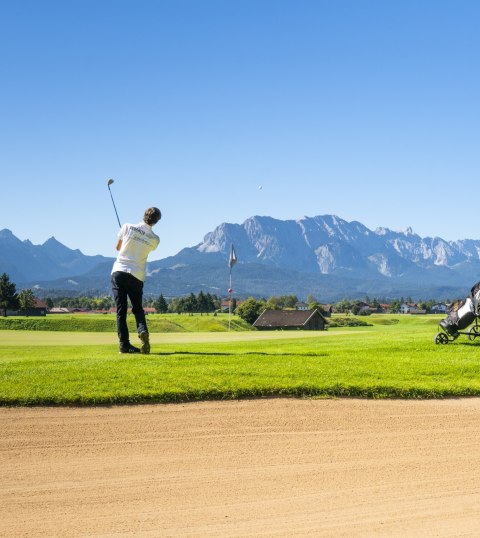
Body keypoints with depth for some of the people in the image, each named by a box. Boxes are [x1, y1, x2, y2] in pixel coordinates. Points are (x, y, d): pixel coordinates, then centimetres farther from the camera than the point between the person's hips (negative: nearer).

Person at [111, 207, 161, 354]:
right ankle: (143, 331, -13)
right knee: (138, 309, 15)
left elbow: (118, 247, 12)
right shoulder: (155, 239, 0)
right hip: (137, 275, 0)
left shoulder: (127, 227, -1)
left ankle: (124, 344, -4)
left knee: (121, 311, 3)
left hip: (119, 271, 0)